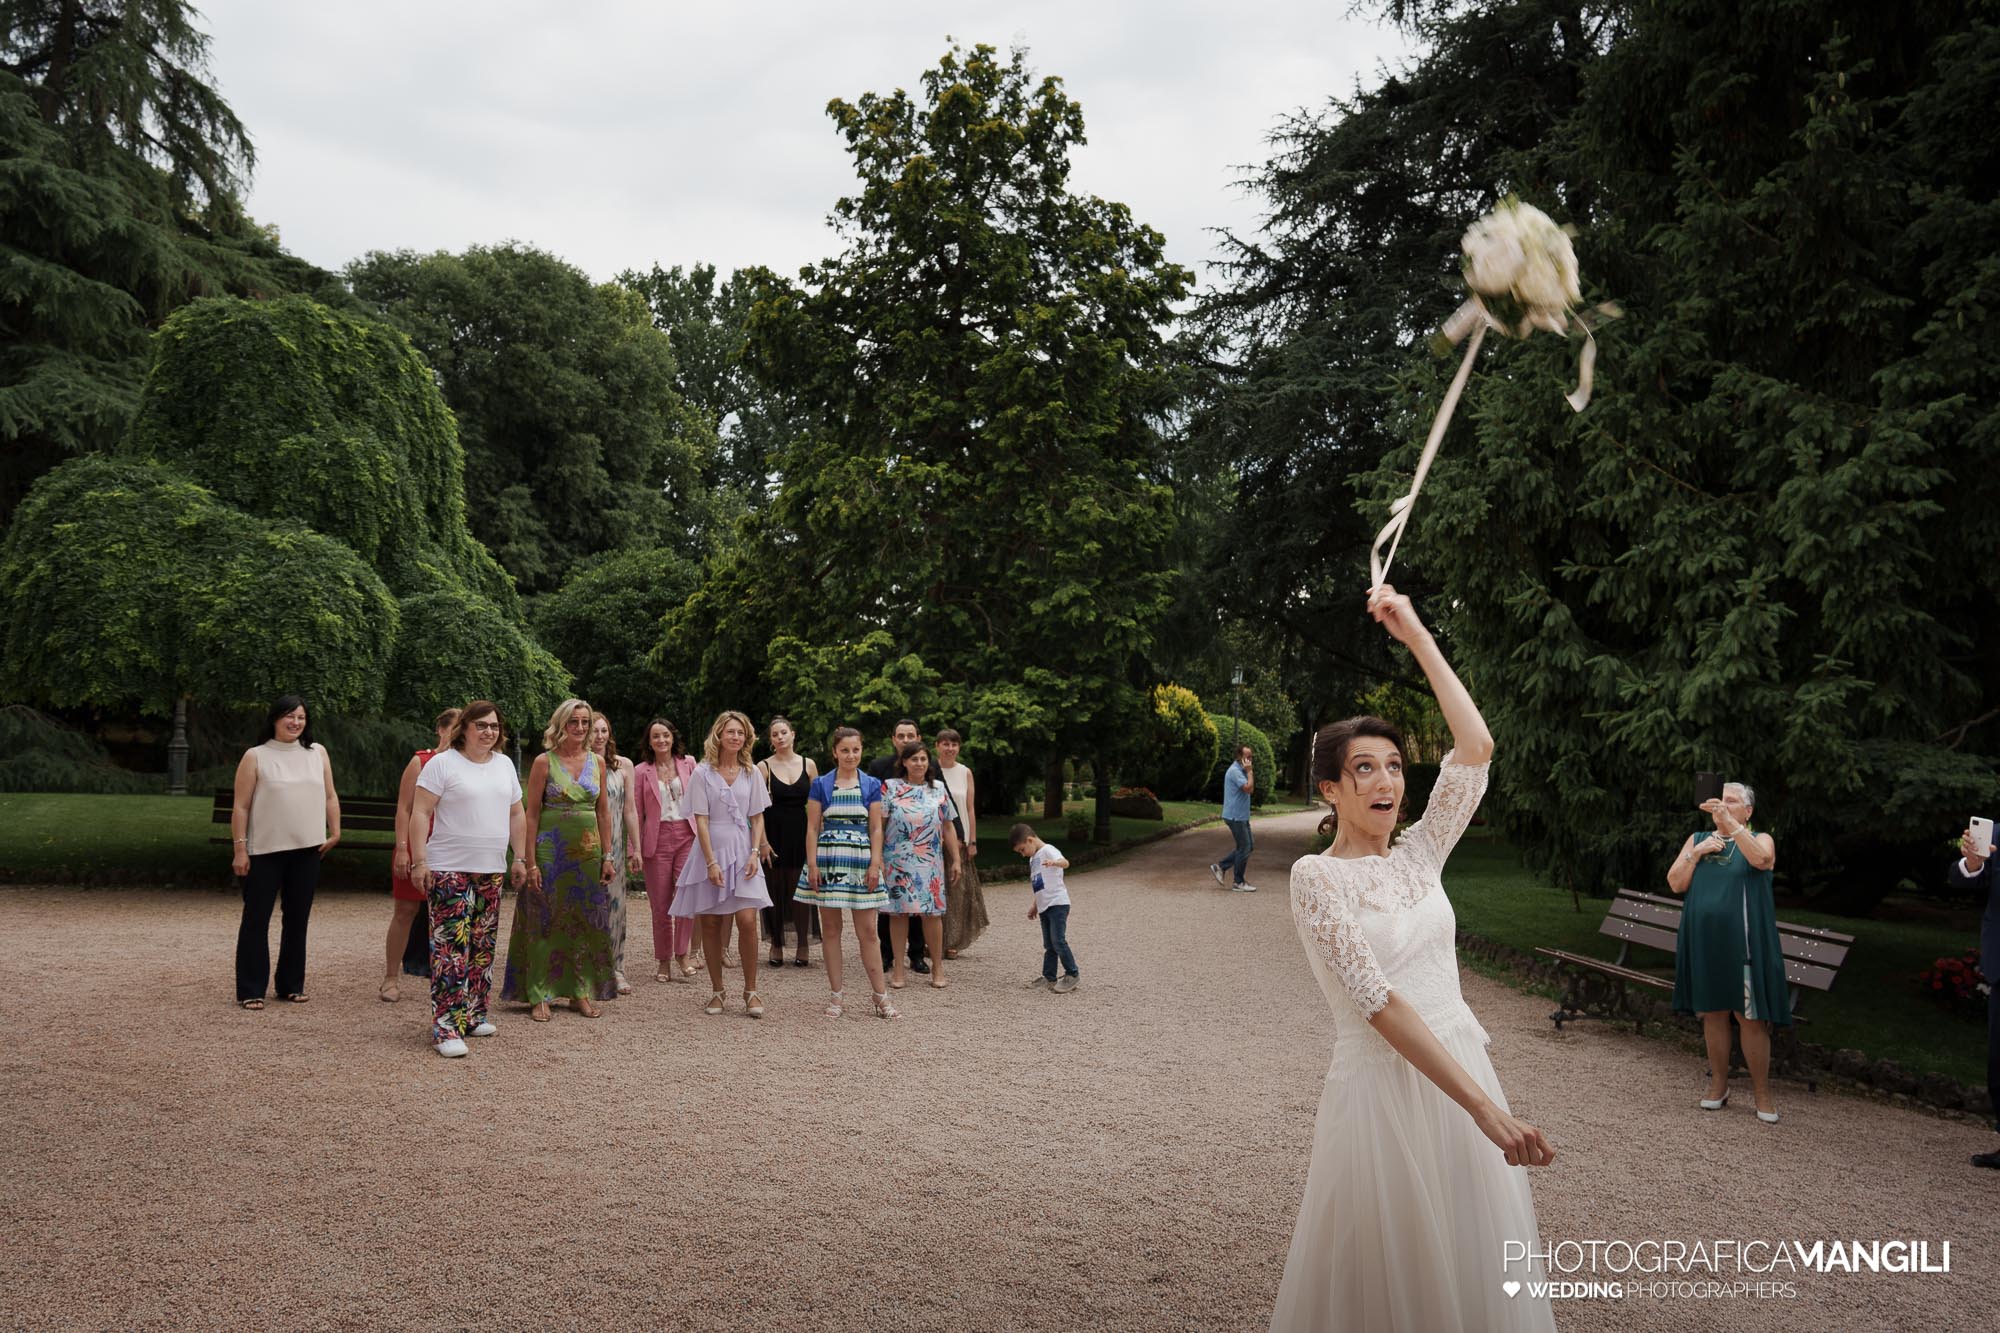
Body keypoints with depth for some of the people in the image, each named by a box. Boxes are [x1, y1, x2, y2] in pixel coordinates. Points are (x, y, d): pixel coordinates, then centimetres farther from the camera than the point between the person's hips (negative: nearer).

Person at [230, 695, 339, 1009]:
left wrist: (335, 832, 3)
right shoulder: (256, 757, 0)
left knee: (298, 918, 11)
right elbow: (241, 806, -2)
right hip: (264, 851, -3)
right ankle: (250, 990, 5)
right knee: (256, 919, -1)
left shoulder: (317, 753, 9)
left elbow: (330, 797, 14)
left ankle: (291, 984, 21)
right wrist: (239, 849, -8)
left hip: (308, 850, 3)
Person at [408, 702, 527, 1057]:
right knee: (451, 947, -10)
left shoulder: (505, 765, 13)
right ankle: (447, 1027, -10)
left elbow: (516, 814, 19)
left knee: (482, 946, 11)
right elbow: (420, 813, -10)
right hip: (449, 869, -6)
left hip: (492, 870, 6)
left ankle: (473, 1015, 22)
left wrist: (520, 858, 14)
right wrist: (419, 861, -16)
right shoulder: (442, 763, -6)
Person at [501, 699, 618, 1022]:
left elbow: (603, 812, 11)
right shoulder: (544, 762, -4)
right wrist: (531, 862, -10)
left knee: (586, 922, 7)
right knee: (545, 922, 0)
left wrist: (607, 856, 5)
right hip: (551, 849, -4)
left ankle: (581, 992, 18)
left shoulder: (597, 762, 7)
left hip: (588, 851, 4)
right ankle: (539, 996, 8)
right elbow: (531, 813, -5)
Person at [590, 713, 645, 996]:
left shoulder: (623, 765, 7)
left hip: (614, 845, 2)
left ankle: (615, 969, 9)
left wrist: (636, 848, 7)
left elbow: (630, 809, 8)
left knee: (614, 904, 2)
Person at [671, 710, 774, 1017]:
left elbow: (758, 818, 9)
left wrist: (755, 853, -5)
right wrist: (711, 862, -12)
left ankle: (750, 991, 1)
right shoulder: (703, 772, -2)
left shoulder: (752, 773, 6)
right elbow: (701, 821, -5)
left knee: (747, 920, -10)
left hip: (742, 851, 1)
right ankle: (716, 990, 17)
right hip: (711, 850, -1)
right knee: (711, 923, 4)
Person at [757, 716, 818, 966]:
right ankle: (776, 946, 15)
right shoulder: (764, 767, 0)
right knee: (776, 890, 4)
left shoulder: (808, 765, 6)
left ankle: (803, 946, 10)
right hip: (774, 834, -1)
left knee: (801, 890, 2)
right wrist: (763, 842, -11)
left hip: (802, 833, 1)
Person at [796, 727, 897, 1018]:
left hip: (861, 860, 0)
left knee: (867, 931, 0)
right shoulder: (821, 784, 4)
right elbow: (812, 827, 2)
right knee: (830, 930, 5)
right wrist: (812, 864, -6)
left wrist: (875, 864, -5)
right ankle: (835, 996, 13)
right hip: (829, 860, 0)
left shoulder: (872, 785, 5)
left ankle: (881, 997, 5)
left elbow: (876, 828, 3)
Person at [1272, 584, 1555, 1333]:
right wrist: (1486, 1107, -25)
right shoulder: (1317, 876, -11)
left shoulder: (1417, 856, 7)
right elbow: (1378, 1002, -19)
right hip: (1383, 1088, -6)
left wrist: (1416, 636, -1)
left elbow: (1475, 748, 0)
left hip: (1462, 1070, 6)